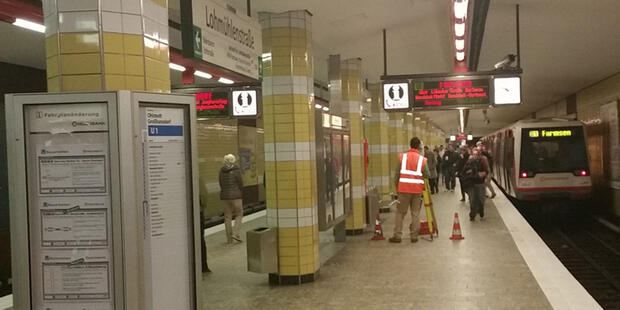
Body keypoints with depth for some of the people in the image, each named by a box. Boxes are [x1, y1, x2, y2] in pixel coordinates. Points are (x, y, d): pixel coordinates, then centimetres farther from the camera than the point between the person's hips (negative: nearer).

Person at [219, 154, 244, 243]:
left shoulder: (221, 171, 3)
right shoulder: (236, 170, -11)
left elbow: (221, 184, 7)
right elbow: (241, 184, -7)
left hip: (224, 196, 4)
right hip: (236, 196, -4)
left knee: (227, 217, 10)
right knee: (239, 214, 10)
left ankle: (229, 238, 12)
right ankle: (235, 233, -5)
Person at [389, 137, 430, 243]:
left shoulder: (402, 157, 0)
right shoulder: (422, 159, -2)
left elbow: (397, 173, 1)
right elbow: (427, 175, -3)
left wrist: (397, 186, 10)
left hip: (404, 188, 0)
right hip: (417, 189, 0)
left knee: (400, 212, 8)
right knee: (415, 213, 8)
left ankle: (397, 235, 7)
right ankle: (414, 236, 10)